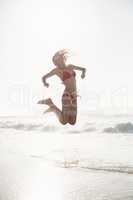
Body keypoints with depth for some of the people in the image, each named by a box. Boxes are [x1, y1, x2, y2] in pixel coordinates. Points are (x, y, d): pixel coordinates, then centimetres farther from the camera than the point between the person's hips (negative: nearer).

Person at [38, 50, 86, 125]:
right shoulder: (57, 70, 2)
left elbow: (83, 69, 27)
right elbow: (44, 77, 7)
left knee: (72, 122, 8)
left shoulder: (70, 66, 17)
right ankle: (51, 103, 11)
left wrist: (83, 73, 5)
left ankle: (54, 108, 26)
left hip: (74, 96, 6)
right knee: (63, 122, -9)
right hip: (67, 95, -6)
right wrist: (45, 83, -13)